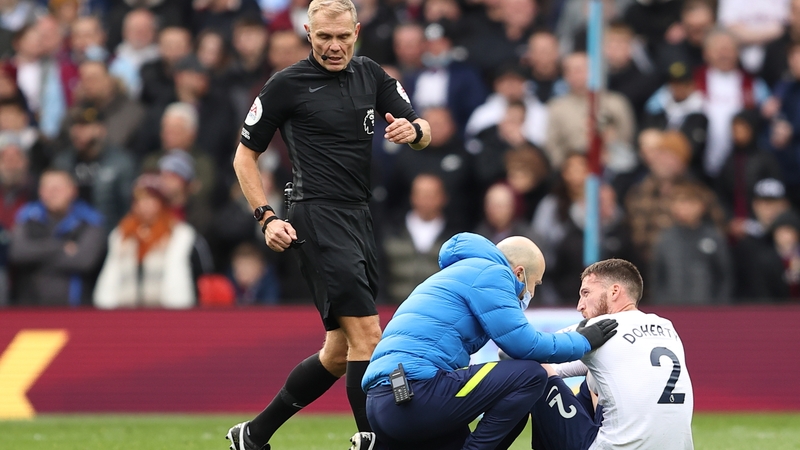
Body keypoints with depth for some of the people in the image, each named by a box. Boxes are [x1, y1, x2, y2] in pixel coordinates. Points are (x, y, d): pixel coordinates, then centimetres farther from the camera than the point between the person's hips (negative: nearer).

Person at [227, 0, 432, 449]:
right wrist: (267, 216, -9)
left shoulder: (371, 75, 11)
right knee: (367, 335, -17)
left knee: (340, 353, 11)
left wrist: (414, 130, -12)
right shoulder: (287, 84, -3)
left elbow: (424, 134, 12)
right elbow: (245, 156, 3)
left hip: (360, 219, 7)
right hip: (319, 218, -7)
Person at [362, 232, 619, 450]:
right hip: (416, 392, -10)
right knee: (530, 375, -6)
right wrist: (584, 341, 10)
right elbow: (524, 345, -3)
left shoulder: (458, 274, 31)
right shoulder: (490, 273, 2)